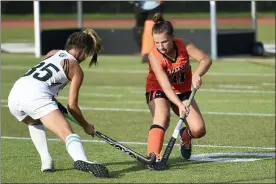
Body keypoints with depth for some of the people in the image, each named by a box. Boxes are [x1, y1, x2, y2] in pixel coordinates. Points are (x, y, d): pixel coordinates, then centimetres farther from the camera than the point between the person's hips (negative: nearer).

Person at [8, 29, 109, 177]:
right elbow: (72, 106, 8)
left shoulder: (52, 53, 28)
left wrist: (54, 103, 39)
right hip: (37, 95, -7)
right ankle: (81, 160, -48)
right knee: (68, 134, -18)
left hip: (14, 94, 7)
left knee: (35, 122, 37)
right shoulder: (76, 69, 11)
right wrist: (86, 126, 23)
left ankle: (46, 160, 18)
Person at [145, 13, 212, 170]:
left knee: (199, 130, -10)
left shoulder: (183, 46, -19)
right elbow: (166, 86, -36)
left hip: (183, 91, 3)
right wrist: (179, 105, -50)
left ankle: (185, 136, 27)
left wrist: (197, 74, -47)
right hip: (158, 92, -3)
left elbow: (206, 59, -26)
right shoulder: (154, 56, -28)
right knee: (163, 116, -37)